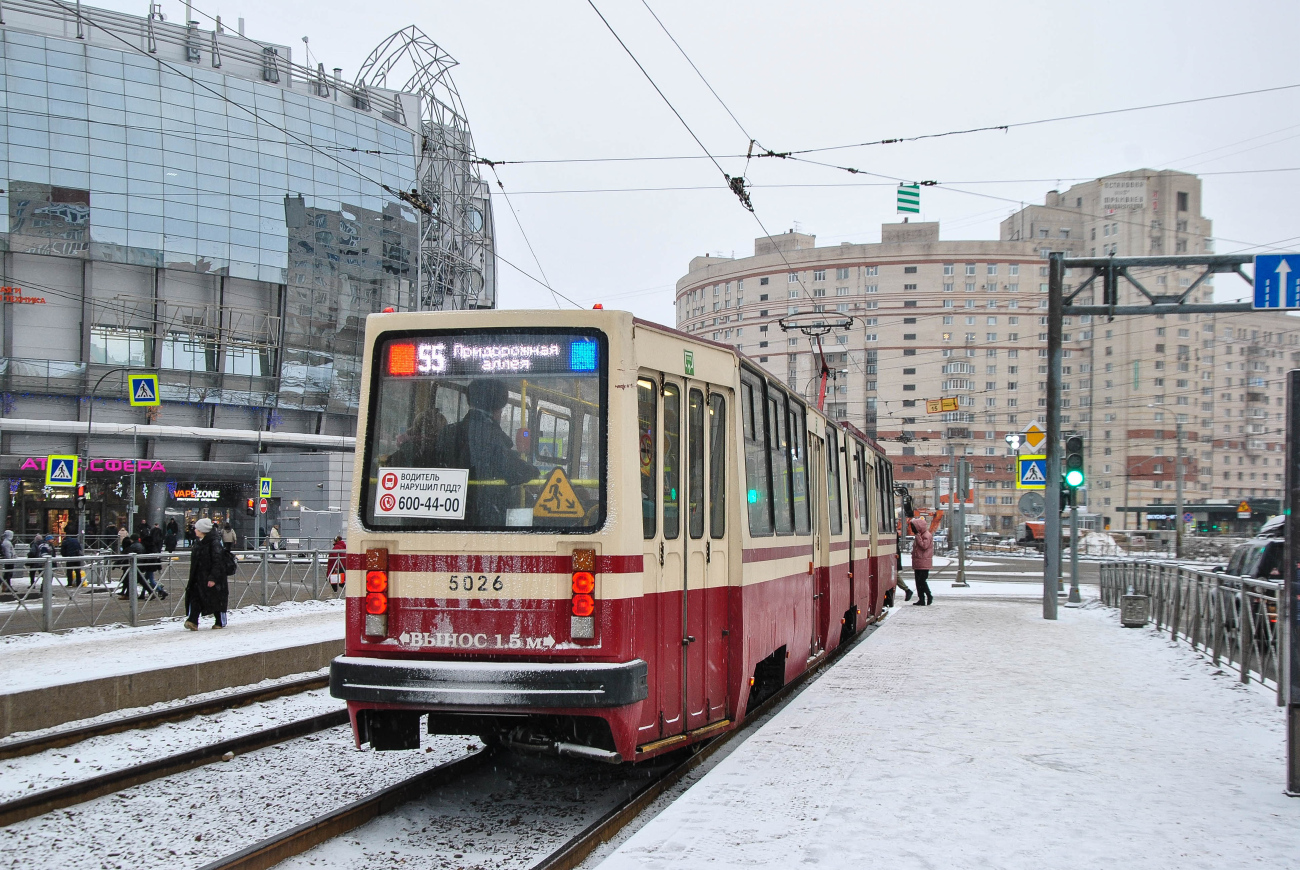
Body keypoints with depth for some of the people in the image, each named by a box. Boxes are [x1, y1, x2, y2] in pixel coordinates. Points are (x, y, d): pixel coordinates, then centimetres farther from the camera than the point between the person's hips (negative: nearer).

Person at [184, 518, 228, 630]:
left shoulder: (214, 542, -15)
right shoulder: (198, 542, 11)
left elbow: (217, 562, -19)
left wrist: (213, 578, -23)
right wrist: (192, 577, 22)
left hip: (210, 576, -7)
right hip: (198, 576, 7)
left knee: (216, 599, 5)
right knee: (194, 597, -7)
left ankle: (220, 622, 18)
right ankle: (192, 621, -14)